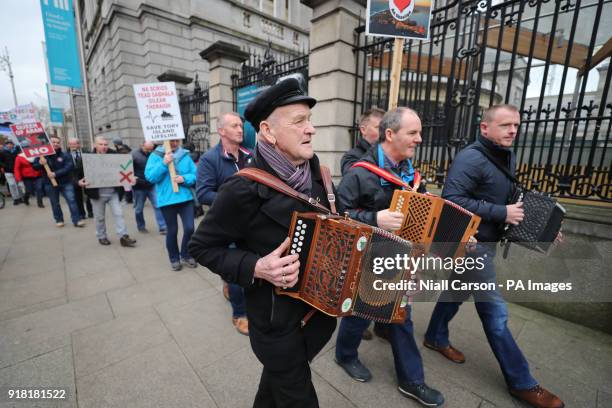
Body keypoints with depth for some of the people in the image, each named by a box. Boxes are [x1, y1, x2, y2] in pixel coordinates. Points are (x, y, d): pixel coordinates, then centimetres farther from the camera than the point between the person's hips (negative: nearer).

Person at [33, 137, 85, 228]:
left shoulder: (65, 155, -4)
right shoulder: (43, 154, 2)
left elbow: (69, 167, -15)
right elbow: (34, 166, 3)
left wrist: (56, 173, -24)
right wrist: (40, 164, -20)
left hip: (65, 182, -2)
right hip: (49, 184, 2)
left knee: (72, 200, -5)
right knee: (55, 203, 11)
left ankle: (77, 220, -2)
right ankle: (59, 220, 23)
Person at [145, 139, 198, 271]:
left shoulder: (186, 155, 6)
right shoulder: (155, 156, 0)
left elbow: (195, 174, 3)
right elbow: (149, 177, -10)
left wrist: (185, 179, -17)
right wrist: (163, 163, -20)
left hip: (186, 198, 2)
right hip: (167, 200, -2)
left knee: (189, 228, -1)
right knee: (172, 230, 9)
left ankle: (186, 255, 23)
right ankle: (174, 258, 27)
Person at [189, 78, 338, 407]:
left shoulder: (312, 171, -5)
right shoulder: (245, 189, -26)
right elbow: (202, 247, -15)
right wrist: (256, 267, -27)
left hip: (317, 308, 7)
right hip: (277, 321, -6)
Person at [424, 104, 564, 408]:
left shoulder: (506, 157, 10)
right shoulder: (471, 158, -19)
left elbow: (507, 198, 19)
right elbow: (451, 199, -29)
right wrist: (501, 213, -25)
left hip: (483, 241, 9)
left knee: (458, 290, 21)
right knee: (494, 311, 3)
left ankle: (436, 337, 41)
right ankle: (521, 382, 21)